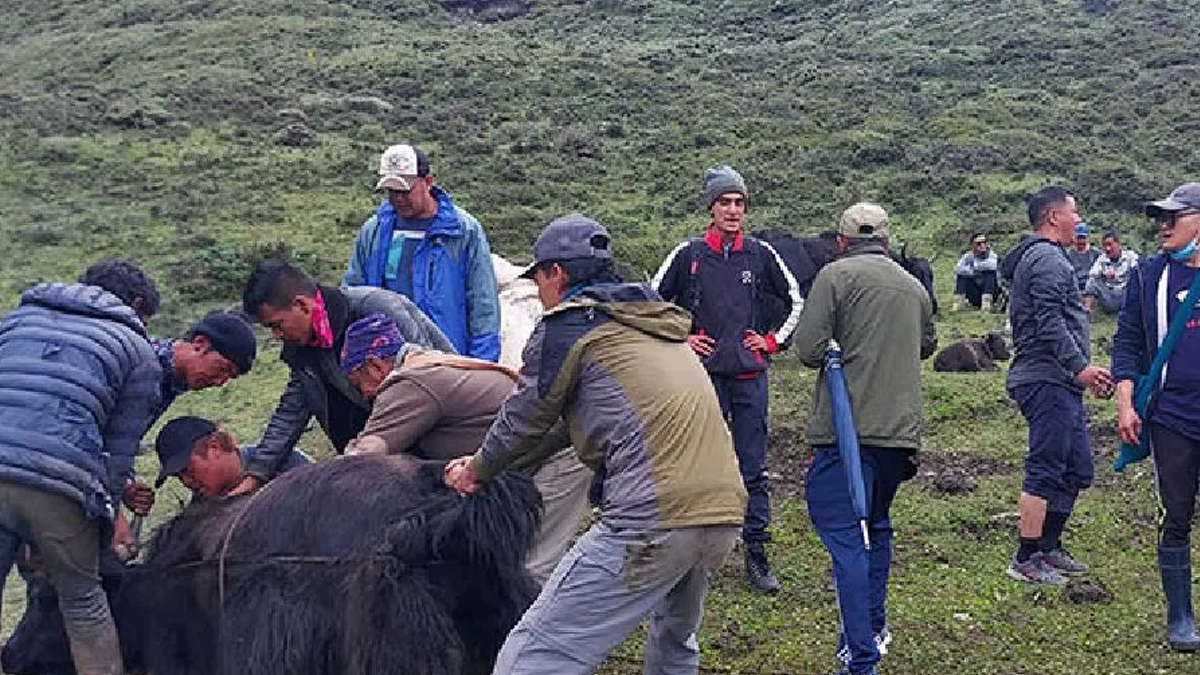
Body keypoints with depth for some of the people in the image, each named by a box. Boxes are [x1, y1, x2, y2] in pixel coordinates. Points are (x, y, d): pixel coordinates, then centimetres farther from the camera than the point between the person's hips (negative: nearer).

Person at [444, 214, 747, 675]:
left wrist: (476, 471, 28)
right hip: (725, 513, 9)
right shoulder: (658, 324, 25)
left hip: (654, 516, -9)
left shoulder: (568, 323, 2)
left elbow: (525, 420, 9)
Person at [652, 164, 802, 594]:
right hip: (703, 375, -1)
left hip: (750, 376, 1)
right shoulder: (688, 255, 0)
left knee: (753, 469, 4)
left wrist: (772, 341, 8)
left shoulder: (761, 255, 5)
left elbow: (795, 301, 17)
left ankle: (756, 554, 13)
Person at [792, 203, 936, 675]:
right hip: (900, 429, 6)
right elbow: (926, 346, 28)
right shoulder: (914, 286, 12)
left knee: (845, 538, -5)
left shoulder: (836, 275, -7)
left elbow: (807, 350, -12)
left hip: (847, 428, -6)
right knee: (877, 526, 22)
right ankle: (875, 627, 35)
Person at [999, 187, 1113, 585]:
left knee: (1076, 471, 15)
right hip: (1047, 381, -11)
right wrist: (1080, 366, -24)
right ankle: (1026, 560, -1)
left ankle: (1049, 548, 23)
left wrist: (1080, 368, 24)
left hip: (1060, 384, 11)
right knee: (1046, 472, -7)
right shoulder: (1047, 259, -11)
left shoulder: (1036, 257, 24)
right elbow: (1050, 323, -22)